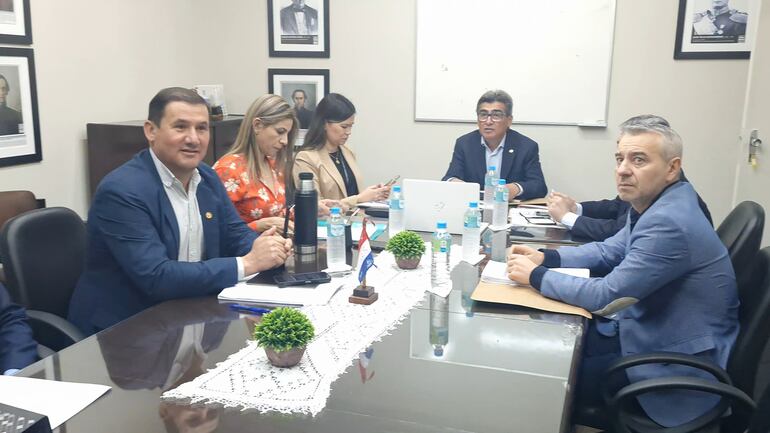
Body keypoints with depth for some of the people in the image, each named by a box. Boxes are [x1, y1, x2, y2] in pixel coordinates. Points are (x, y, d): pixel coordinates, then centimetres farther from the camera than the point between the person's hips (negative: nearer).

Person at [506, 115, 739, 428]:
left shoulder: (669, 223, -29)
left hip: (678, 367, -8)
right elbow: (610, 251, 13)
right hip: (650, 331, 8)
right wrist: (545, 257, 0)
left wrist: (536, 276, -14)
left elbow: (605, 295, -25)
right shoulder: (655, 204, 1)